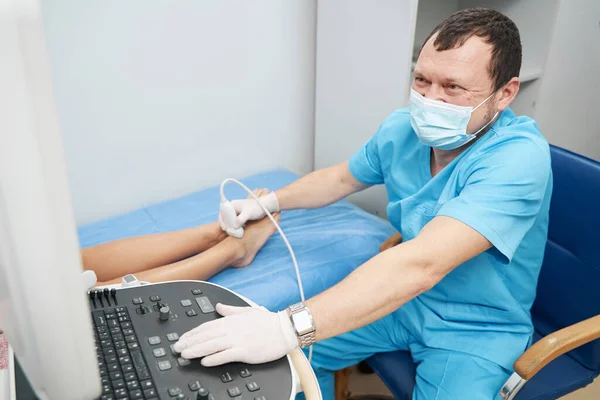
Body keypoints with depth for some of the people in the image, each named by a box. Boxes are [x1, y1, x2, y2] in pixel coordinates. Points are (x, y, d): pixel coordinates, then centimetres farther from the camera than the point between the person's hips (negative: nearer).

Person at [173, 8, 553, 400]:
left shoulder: (518, 157, -29)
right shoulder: (402, 128, -8)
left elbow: (422, 263, -41)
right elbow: (341, 178, 12)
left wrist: (289, 327, -47)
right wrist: (269, 202, 1)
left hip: (479, 328, -5)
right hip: (405, 297, 5)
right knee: (291, 355, -3)